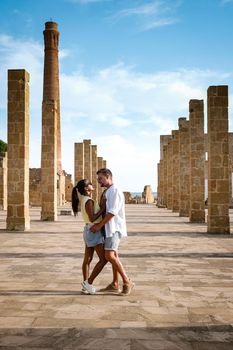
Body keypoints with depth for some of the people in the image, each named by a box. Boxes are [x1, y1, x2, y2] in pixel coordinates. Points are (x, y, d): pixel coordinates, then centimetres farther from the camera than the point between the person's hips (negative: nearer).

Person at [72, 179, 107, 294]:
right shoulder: (89, 201, -19)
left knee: (87, 259, 12)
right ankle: (88, 283, 0)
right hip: (94, 231, -10)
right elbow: (92, 218, -24)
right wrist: (103, 209, -18)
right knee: (103, 259, -3)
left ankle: (85, 285, 18)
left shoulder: (84, 200, 10)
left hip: (89, 231, 10)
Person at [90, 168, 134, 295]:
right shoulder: (107, 192, 15)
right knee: (113, 255, 13)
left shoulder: (115, 190, -15)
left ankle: (127, 281, -6)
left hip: (114, 228, -10)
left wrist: (99, 225, -18)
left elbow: (112, 212, -21)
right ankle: (115, 283, 22)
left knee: (109, 256, -15)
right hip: (110, 228, 10)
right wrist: (98, 224, 6)